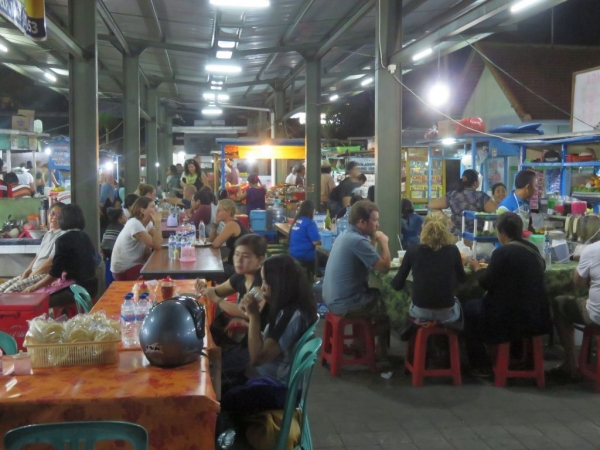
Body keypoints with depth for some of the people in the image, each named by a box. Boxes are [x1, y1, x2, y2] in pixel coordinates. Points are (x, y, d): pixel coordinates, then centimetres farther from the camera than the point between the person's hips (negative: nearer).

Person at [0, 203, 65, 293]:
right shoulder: (47, 234, 19)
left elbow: (51, 261, -16)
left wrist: (32, 275, -11)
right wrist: (26, 272, 3)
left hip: (46, 275, -9)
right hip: (34, 273, 9)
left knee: (10, 291, -22)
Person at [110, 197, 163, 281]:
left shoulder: (147, 223, 5)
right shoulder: (135, 224, -22)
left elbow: (159, 242, -4)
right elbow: (156, 246, -26)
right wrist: (157, 223, -23)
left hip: (134, 264, 9)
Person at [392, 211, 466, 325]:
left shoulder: (412, 250, -8)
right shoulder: (453, 250, -8)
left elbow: (397, 285, -1)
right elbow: (462, 279, 9)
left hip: (419, 312, 0)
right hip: (446, 314, 0)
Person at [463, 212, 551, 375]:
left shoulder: (502, 252, -18)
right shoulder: (532, 249, 6)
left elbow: (486, 283, -10)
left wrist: (477, 268, 8)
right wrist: (489, 267, 24)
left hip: (511, 316, -8)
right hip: (536, 314, 8)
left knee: (467, 310, 12)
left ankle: (482, 365, 14)